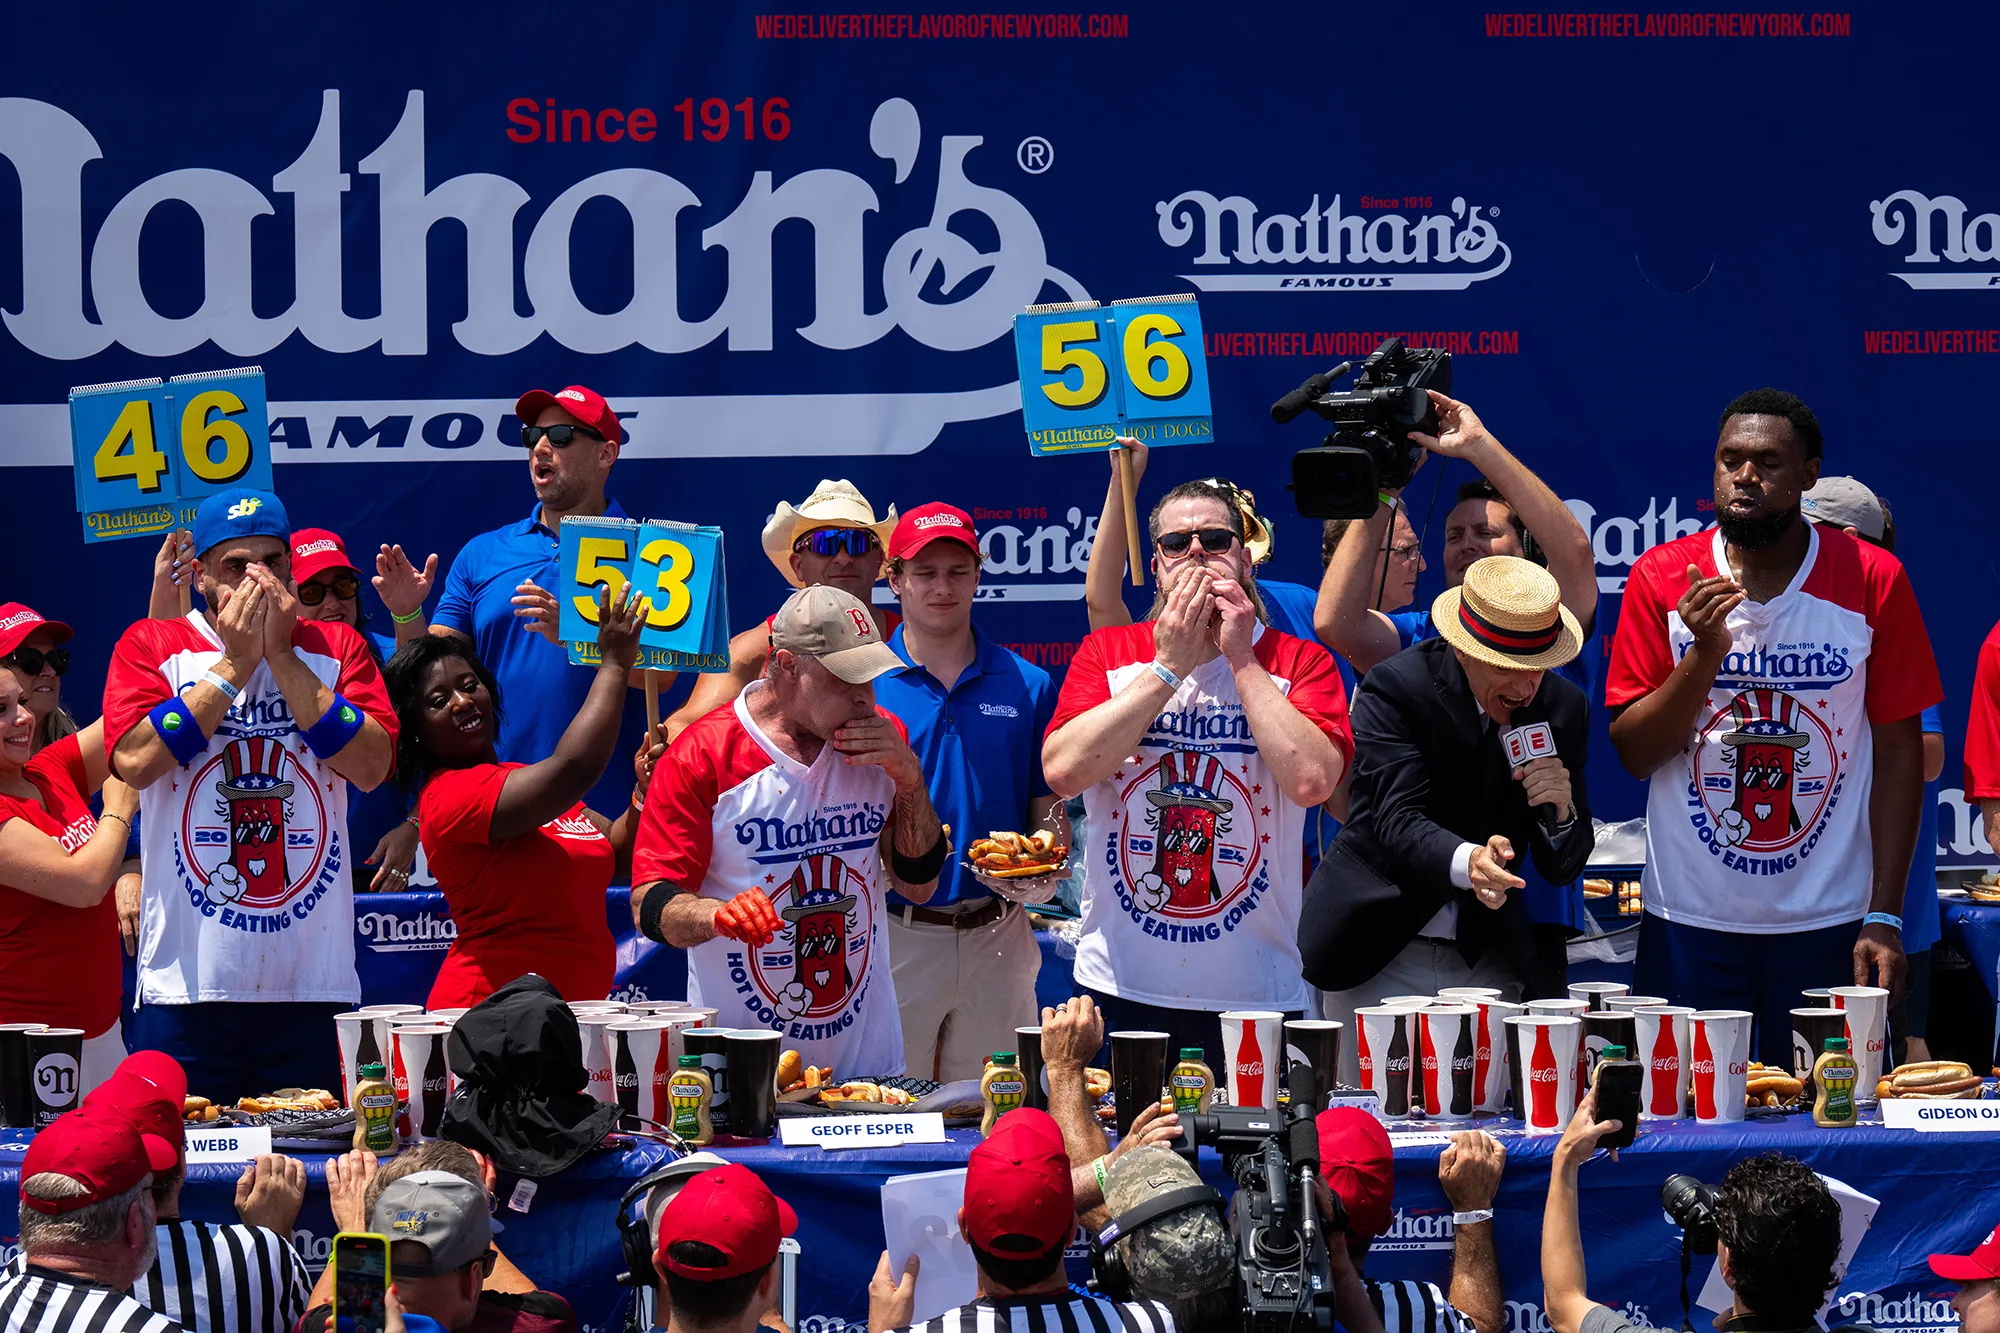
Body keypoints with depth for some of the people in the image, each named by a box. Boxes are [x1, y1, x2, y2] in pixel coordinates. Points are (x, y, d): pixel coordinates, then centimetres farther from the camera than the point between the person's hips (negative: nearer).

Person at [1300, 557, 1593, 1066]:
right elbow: (1397, 819, -24)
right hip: (1381, 962, -3)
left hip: (1488, 965, 3)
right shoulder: (1393, 689, -11)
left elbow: (1563, 870, 5)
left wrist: (1562, 811, -17)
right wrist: (1467, 860, -44)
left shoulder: (1561, 707, 2)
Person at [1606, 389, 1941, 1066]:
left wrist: (1885, 917, -5)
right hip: (1688, 925, 0)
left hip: (1829, 926, 0)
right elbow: (1634, 753, -1)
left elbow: (1898, 753, 0)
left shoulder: (1872, 580, -1)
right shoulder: (1661, 578, 0)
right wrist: (1705, 655, -17)